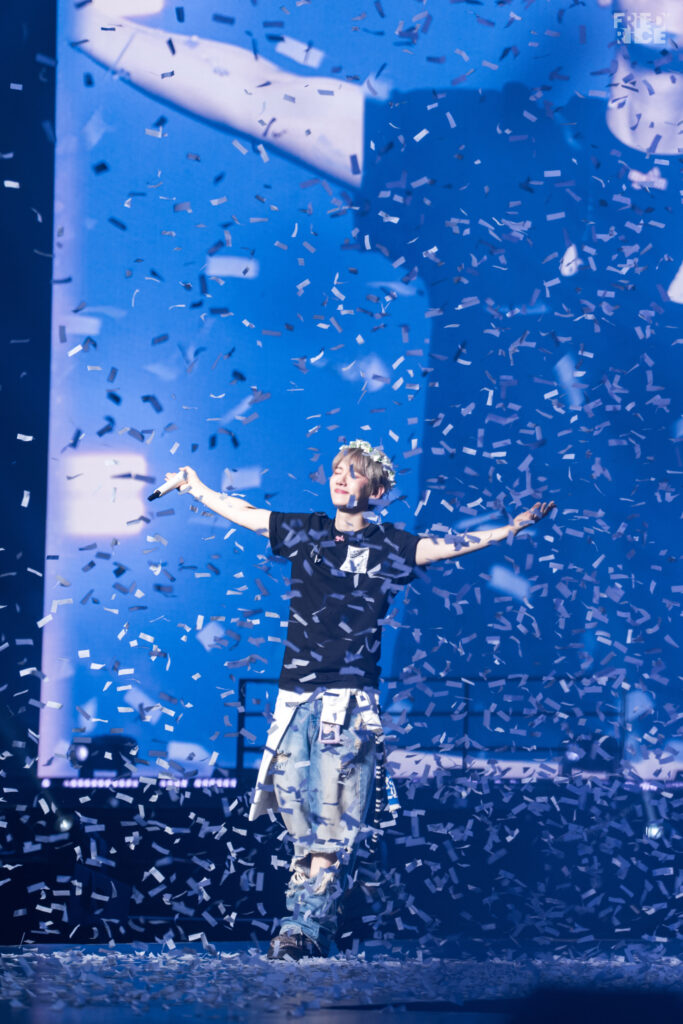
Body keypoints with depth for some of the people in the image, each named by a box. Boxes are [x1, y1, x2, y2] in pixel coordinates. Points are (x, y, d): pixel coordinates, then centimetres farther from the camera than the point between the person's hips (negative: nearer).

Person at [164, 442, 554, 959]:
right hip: (294, 697, 4)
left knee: (335, 820, -12)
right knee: (298, 814, 3)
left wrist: (512, 528, -15)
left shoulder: (390, 546, 5)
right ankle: (318, 932, 10)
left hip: (348, 701, -4)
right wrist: (198, 489, 36)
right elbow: (245, 513, 25)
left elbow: (451, 545, -5)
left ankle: (304, 929, -13)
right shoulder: (306, 532, 14)